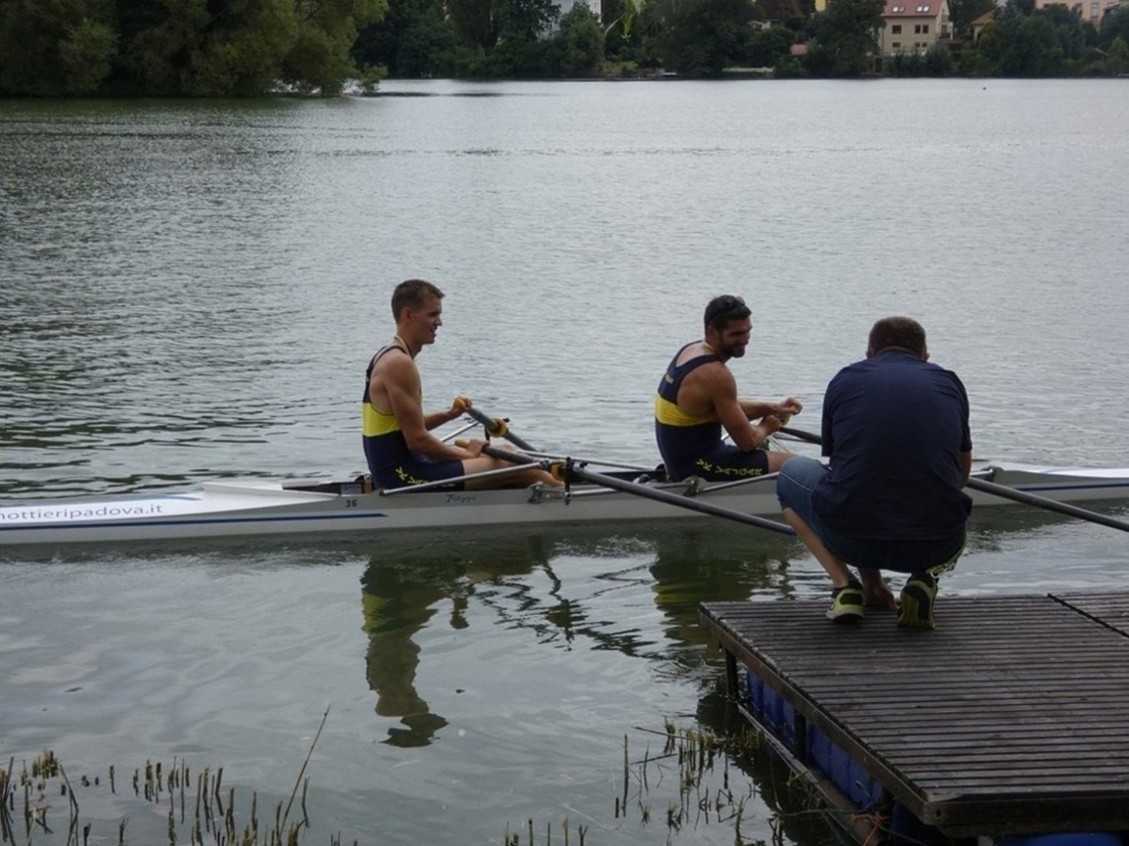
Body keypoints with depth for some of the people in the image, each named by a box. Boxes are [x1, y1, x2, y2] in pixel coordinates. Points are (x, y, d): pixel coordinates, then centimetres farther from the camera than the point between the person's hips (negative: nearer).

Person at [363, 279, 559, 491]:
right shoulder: (399, 364, -18)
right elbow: (417, 440, -21)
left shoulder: (387, 358, 14)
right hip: (404, 477, -11)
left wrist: (448, 415, 7)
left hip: (393, 472, 11)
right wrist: (467, 455, -8)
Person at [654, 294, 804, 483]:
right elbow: (747, 442, -17)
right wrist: (766, 428, 4)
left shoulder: (691, 350, 6)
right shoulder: (715, 375, -22)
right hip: (698, 469, -9)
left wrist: (773, 408, 5)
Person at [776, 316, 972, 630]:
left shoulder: (846, 380, 16)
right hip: (934, 546, 1)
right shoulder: (949, 383, 18)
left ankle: (844, 585, 11)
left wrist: (870, 575, 38)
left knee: (792, 474, 31)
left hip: (853, 538, -1)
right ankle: (923, 580, 7)